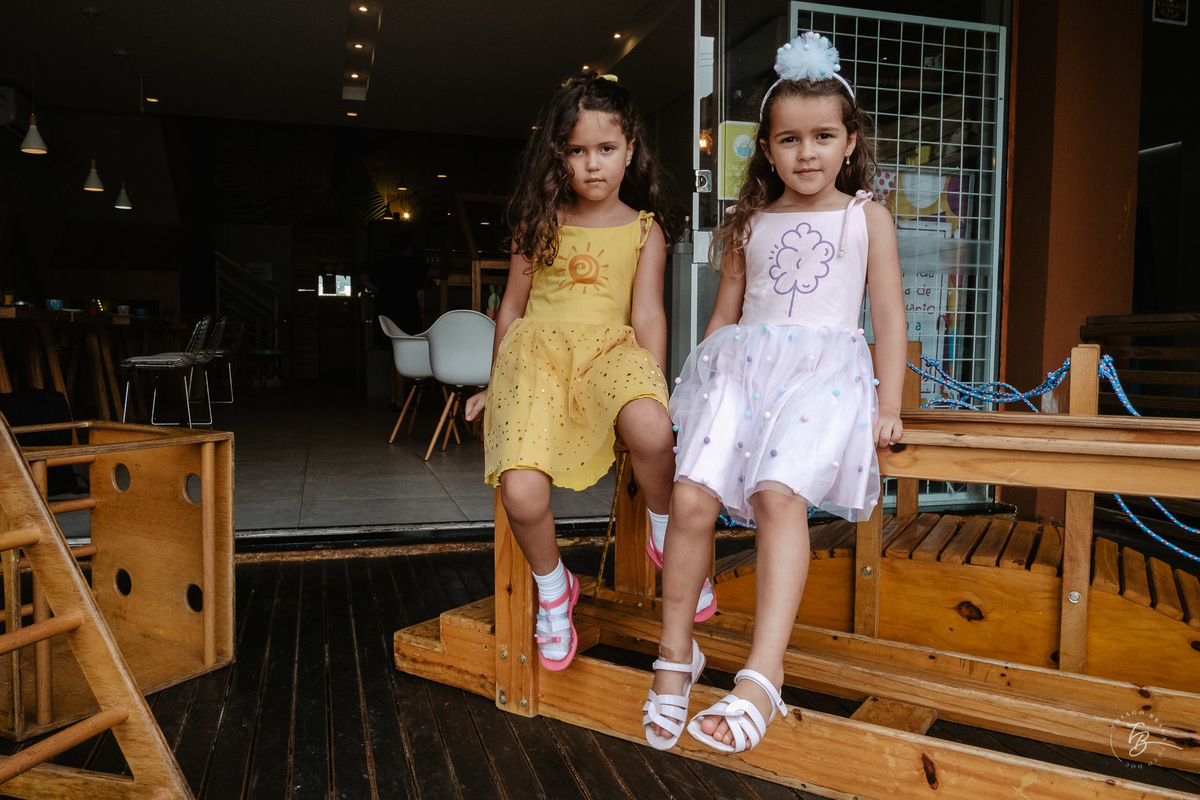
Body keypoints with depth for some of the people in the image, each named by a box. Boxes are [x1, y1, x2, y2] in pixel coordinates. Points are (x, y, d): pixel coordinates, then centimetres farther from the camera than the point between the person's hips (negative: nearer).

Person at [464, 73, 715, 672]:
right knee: (521, 493, -25)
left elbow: (647, 315, 5)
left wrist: (652, 387, -8)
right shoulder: (539, 222, 14)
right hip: (537, 347, 1)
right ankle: (553, 588, 9)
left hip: (609, 346, 0)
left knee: (650, 430, -38)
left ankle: (666, 538, -4)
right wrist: (496, 385, 21)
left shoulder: (644, 228, 11)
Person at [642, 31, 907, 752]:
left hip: (825, 369, -2)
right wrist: (697, 383, 15)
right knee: (691, 494, -21)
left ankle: (762, 676, -28)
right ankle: (676, 654, -4)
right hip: (744, 363, 3)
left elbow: (890, 314, 10)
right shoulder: (749, 224, 21)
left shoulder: (866, 216, 15)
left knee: (780, 494, -31)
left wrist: (888, 406, 0)